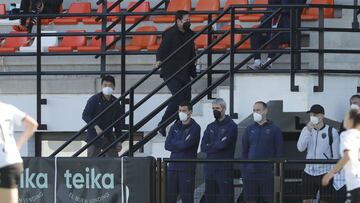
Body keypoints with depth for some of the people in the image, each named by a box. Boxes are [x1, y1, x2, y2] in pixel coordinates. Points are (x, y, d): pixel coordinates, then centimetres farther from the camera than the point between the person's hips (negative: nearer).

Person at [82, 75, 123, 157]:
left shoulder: (116, 103, 7)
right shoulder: (94, 100, -7)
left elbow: (118, 123, 14)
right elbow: (85, 115, -13)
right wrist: (96, 127, -26)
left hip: (109, 137, 5)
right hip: (94, 136, -5)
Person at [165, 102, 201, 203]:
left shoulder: (194, 128, -3)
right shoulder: (174, 127, 15)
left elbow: (186, 144, -15)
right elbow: (167, 145, 5)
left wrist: (173, 142, 1)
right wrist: (180, 144, -6)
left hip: (187, 168, -5)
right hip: (173, 166, 5)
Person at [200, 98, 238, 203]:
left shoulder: (231, 126, -4)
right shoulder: (210, 127, 16)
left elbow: (223, 144, -15)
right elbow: (203, 147, 6)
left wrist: (210, 146, 0)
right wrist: (216, 145, -8)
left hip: (225, 168, -6)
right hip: (210, 167, 6)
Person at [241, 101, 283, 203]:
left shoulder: (274, 129, 2)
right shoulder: (249, 129, 11)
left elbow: (279, 152, 0)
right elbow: (244, 151, 13)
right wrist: (243, 171, 5)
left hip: (268, 172, -3)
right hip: (250, 172, 3)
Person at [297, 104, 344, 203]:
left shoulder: (332, 132, -4)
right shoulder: (306, 130, 6)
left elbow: (336, 155, -1)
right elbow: (300, 148, -8)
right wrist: (308, 131, -17)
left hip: (325, 172, -3)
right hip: (309, 172, 3)